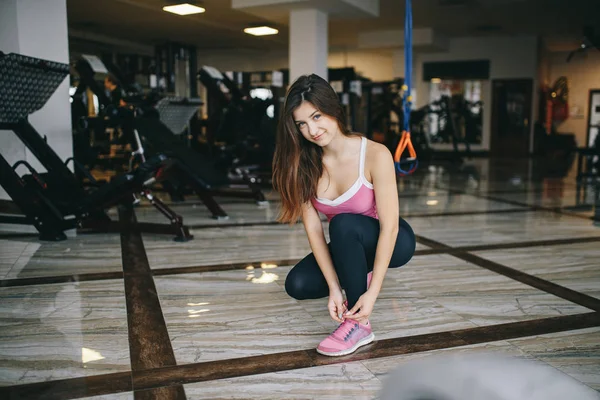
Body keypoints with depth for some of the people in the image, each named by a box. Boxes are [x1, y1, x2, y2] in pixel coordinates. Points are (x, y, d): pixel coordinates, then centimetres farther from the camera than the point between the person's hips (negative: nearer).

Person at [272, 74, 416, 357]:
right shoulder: (305, 164, -13)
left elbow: (389, 226, -27)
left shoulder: (375, 155, -26)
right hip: (348, 248, 5)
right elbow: (313, 228, -17)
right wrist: (334, 288, -26)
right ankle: (359, 275, 11)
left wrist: (373, 292, -33)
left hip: (392, 242, -5)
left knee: (343, 224, -35)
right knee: (297, 285, -16)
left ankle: (359, 325, -23)